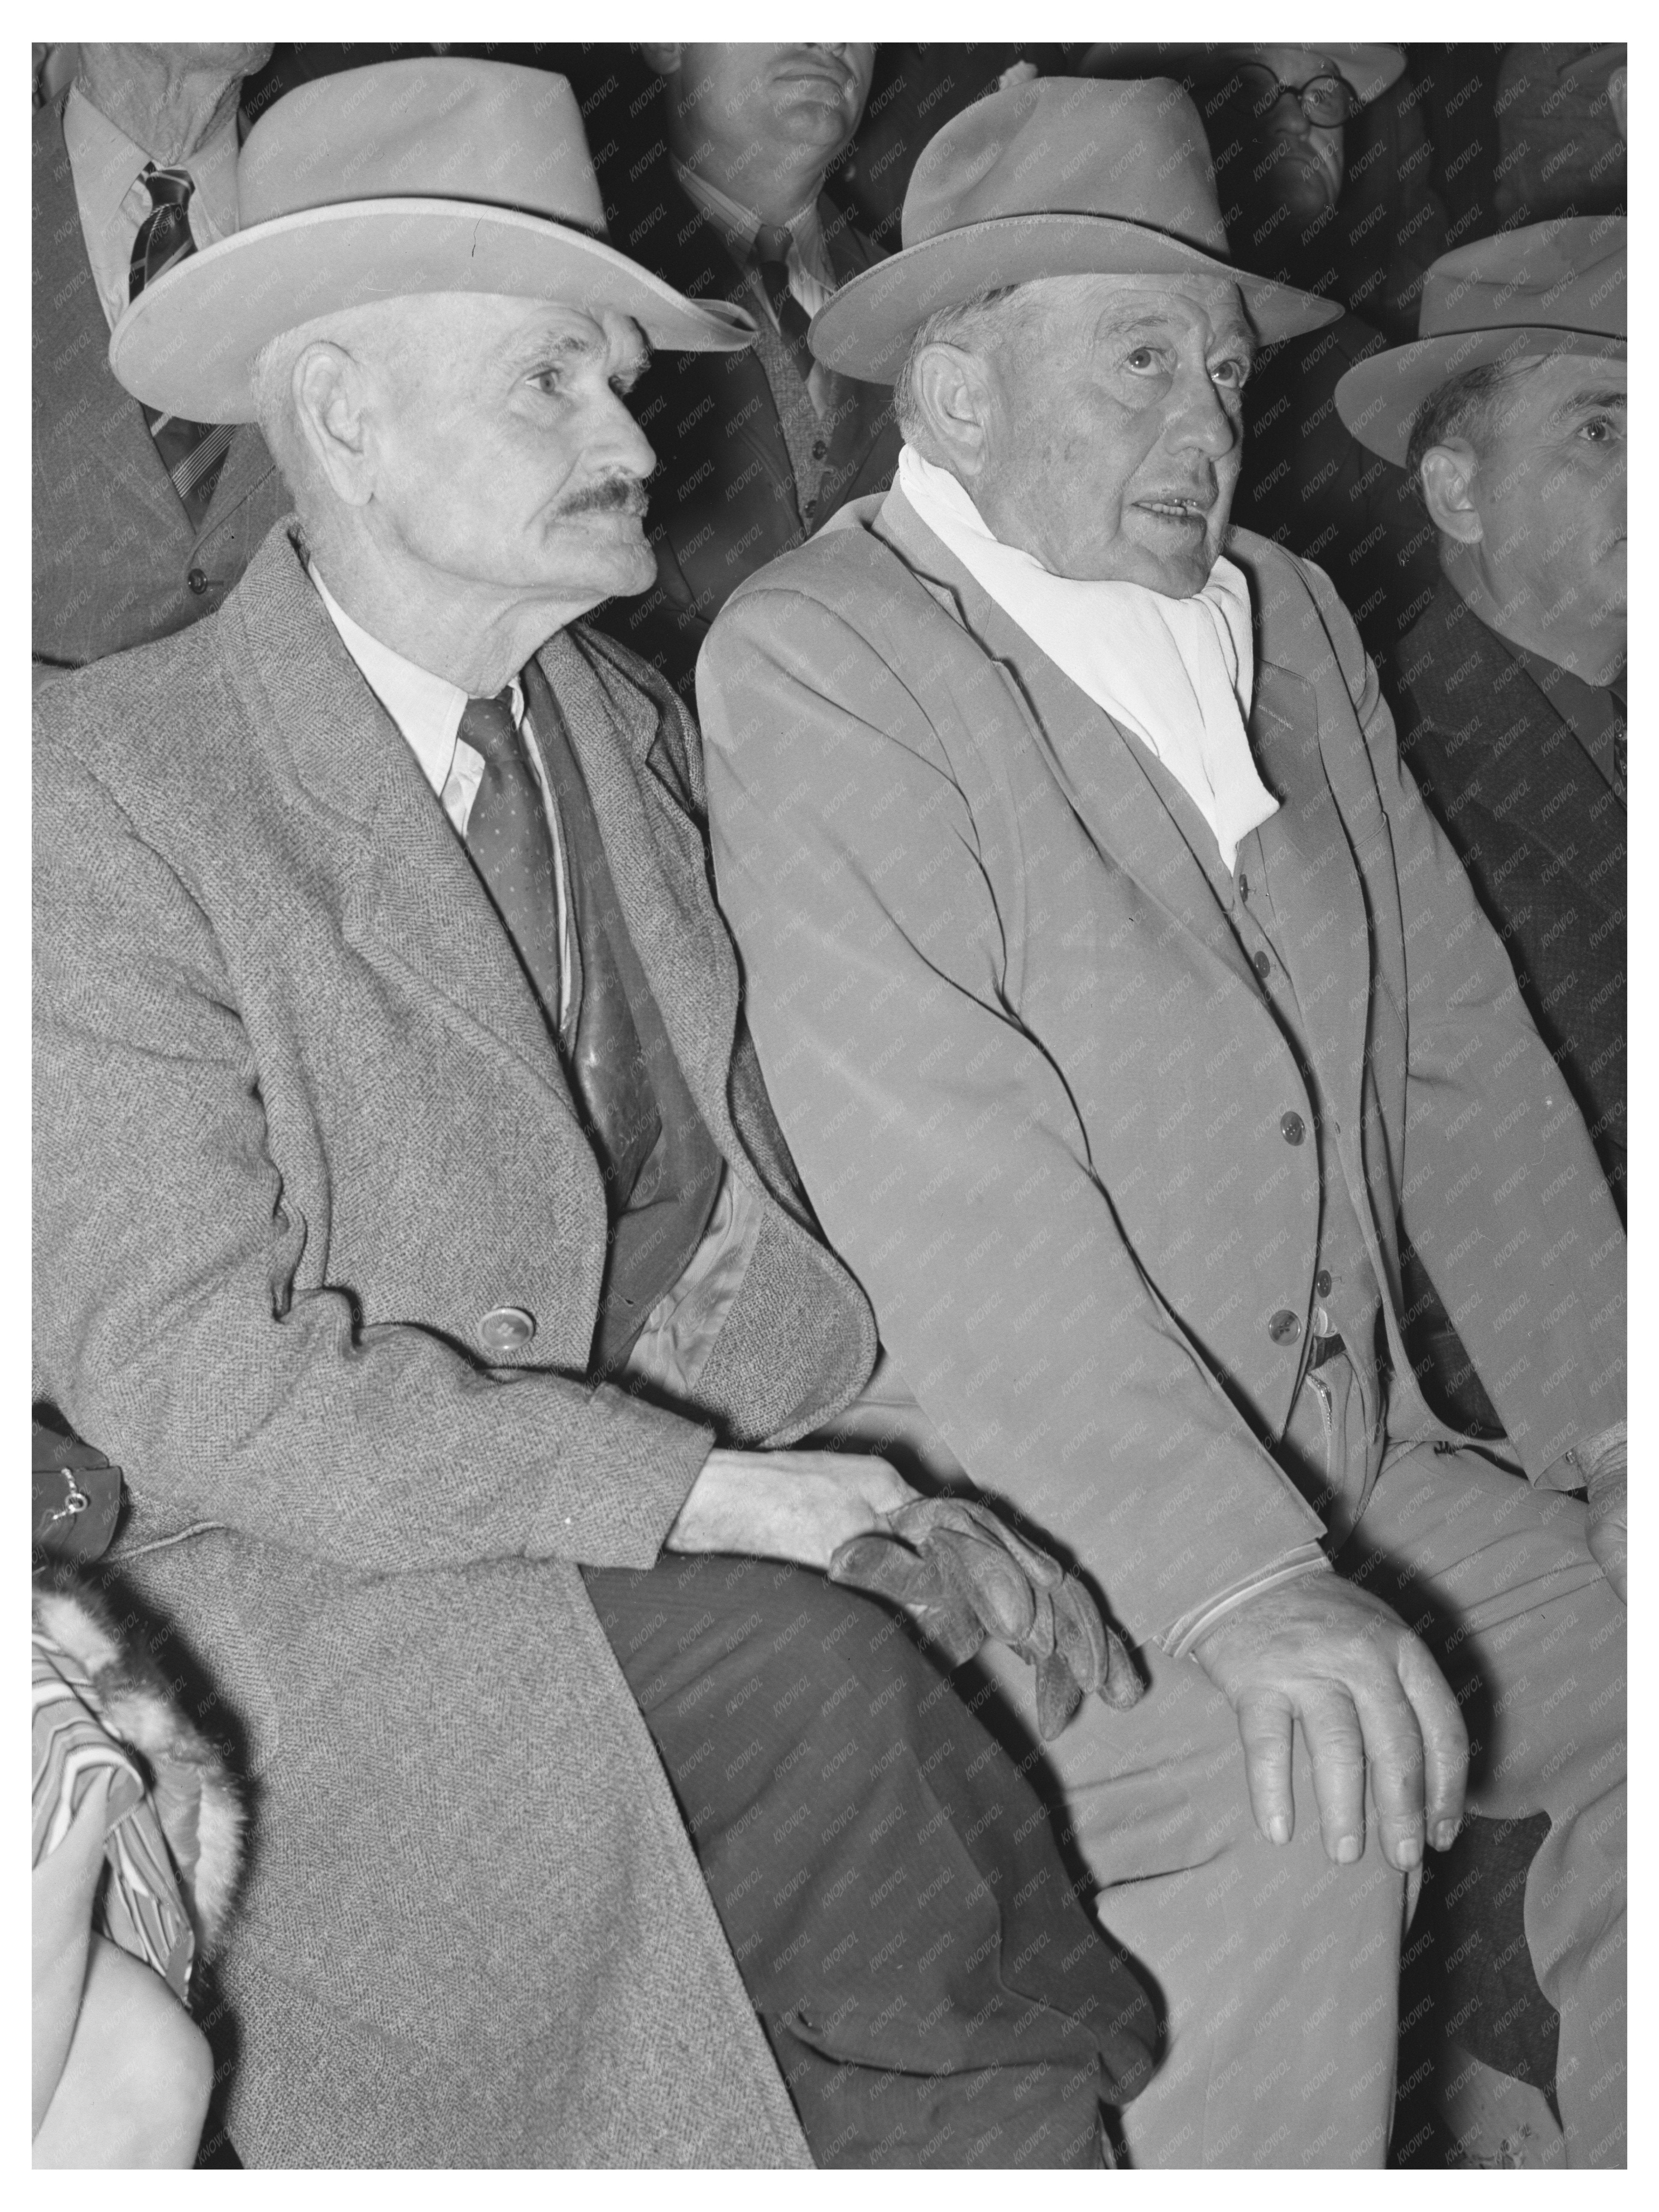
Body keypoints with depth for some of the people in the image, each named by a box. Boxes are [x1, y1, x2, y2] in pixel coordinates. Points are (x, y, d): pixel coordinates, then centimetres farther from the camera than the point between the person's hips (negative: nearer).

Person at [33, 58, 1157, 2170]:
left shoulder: (631, 729, 10)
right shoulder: (109, 800, -12)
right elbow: (179, 1366, -16)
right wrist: (677, 1490, -19)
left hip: (686, 1516, 6)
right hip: (328, 1583, -6)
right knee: (825, 1687, -27)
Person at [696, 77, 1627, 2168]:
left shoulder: (1291, 617, 12)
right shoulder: (811, 661, -12)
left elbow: (1459, 1057, 14)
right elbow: (943, 1190, -22)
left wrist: (1605, 1426, 5)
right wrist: (1237, 1591, -27)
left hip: (1352, 1471, 7)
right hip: (1002, 1523, -7)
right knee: (1295, 1823, -27)